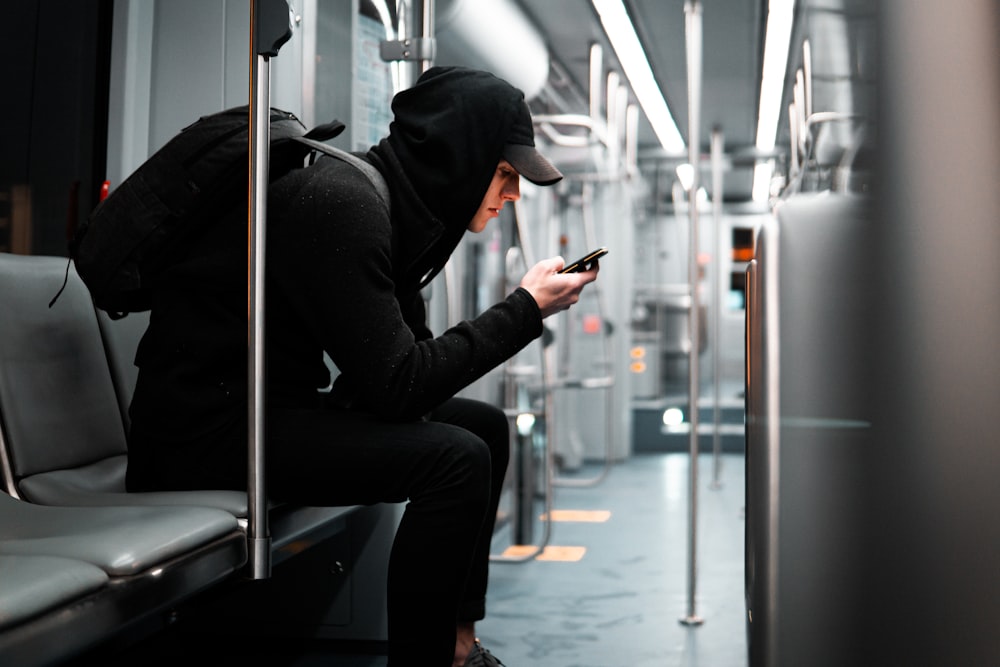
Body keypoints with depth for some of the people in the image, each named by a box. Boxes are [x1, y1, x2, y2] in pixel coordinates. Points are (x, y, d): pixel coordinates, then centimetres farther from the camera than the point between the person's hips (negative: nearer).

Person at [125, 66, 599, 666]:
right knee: (454, 456, -23)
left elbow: (408, 359, 11)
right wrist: (523, 309, -16)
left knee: (484, 424, 10)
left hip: (274, 409, 10)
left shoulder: (393, 210, 9)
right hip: (204, 428, -10)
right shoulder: (341, 203, -21)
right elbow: (395, 385, -24)